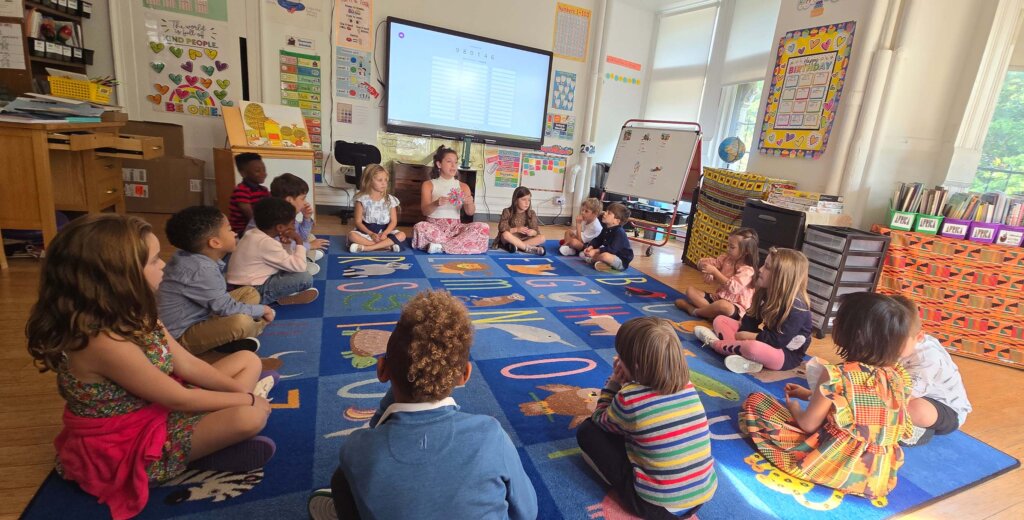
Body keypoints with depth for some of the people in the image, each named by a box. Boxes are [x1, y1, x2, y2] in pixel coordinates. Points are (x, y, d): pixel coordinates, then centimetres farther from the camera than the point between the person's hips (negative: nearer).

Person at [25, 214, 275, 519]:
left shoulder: (132, 315, -5)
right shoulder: (104, 342, -33)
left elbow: (188, 365, 0)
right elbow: (179, 399, -25)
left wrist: (240, 391, -9)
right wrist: (248, 398, -15)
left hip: (159, 411, 9)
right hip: (131, 447, -9)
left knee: (249, 360, 7)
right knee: (251, 416, -29)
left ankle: (212, 431, -3)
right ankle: (198, 454, -1)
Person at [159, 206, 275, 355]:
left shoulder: (194, 257, -1)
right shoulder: (201, 270, -29)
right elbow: (227, 309, -25)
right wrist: (262, 310, -11)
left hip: (199, 317, 10)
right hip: (182, 336, -10)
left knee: (250, 292, 11)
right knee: (241, 322, -36)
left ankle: (230, 338, -6)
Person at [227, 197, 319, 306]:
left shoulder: (253, 233, 4)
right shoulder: (267, 243, -24)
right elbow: (300, 266, -26)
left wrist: (281, 243, -7)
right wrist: (299, 241, -14)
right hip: (254, 292, -10)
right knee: (305, 278, -18)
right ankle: (283, 299, 5)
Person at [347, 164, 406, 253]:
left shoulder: (390, 199, 0)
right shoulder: (362, 199, -5)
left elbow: (393, 221, -2)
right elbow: (358, 222, -6)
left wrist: (385, 233, -21)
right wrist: (371, 234, -22)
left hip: (385, 231, 2)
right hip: (367, 231, -1)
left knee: (401, 235, -26)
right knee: (352, 235, -31)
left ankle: (366, 247, -32)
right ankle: (387, 245, -33)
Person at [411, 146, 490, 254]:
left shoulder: (463, 186, 11)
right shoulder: (428, 185, 5)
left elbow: (470, 212, 0)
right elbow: (425, 211, -6)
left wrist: (470, 203, -25)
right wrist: (436, 204, -28)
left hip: (455, 227, 3)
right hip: (434, 226, -3)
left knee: (484, 228, -24)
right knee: (419, 227, -37)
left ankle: (442, 246, -26)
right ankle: (459, 244, -21)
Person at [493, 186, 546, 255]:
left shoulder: (531, 213, -1)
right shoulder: (507, 212, -9)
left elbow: (536, 231, -3)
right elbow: (502, 228, -16)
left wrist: (532, 232, -27)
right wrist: (516, 229, -26)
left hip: (524, 239, 3)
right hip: (512, 239, -3)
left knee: (541, 238, -20)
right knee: (506, 234, -36)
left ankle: (517, 246, -31)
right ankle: (530, 248, -32)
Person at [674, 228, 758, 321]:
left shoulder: (747, 270, -18)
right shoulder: (726, 258, 3)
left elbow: (732, 287, -31)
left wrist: (715, 271, -33)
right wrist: (703, 264, -20)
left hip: (735, 307, -8)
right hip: (717, 297, 8)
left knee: (722, 305, -44)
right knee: (690, 290, 0)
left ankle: (694, 311, -18)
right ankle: (712, 310, -21)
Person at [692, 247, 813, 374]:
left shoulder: (796, 306, -25)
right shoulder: (768, 293, 1)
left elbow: (779, 340, -28)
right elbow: (752, 318, 4)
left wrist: (748, 336, -18)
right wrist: (742, 334, -15)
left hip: (787, 355, -9)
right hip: (768, 341, 9)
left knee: (752, 347, -42)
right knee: (720, 320, 3)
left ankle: (715, 343, -13)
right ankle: (746, 358, -22)